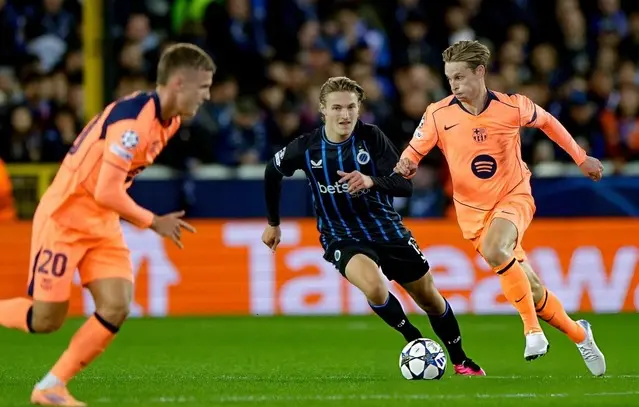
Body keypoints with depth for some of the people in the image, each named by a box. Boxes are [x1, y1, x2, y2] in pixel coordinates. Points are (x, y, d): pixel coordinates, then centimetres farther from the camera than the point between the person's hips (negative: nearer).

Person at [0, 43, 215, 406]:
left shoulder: (170, 120, 3)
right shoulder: (133, 120, -27)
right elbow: (106, 193, -28)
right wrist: (153, 222, -16)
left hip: (102, 225, 8)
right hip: (63, 219, -8)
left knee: (116, 308, -8)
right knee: (47, 319, -5)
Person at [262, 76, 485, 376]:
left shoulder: (371, 137, -13)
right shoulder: (306, 148, -11)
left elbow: (405, 185, -17)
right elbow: (273, 172, 10)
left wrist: (371, 181, -38)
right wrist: (273, 223, 19)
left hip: (387, 229, 2)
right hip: (341, 237, -2)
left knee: (430, 299, 11)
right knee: (374, 287, -32)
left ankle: (461, 361, 35)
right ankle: (415, 340, -7)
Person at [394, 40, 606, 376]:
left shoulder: (512, 108, -10)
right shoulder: (438, 115, -9)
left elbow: (547, 122, 9)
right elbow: (413, 153, -1)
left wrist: (581, 158, 14)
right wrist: (405, 167, -25)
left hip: (514, 197, -2)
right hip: (473, 210, 2)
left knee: (494, 250, -35)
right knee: (531, 289, 3)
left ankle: (533, 328, -24)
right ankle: (579, 335, 28)